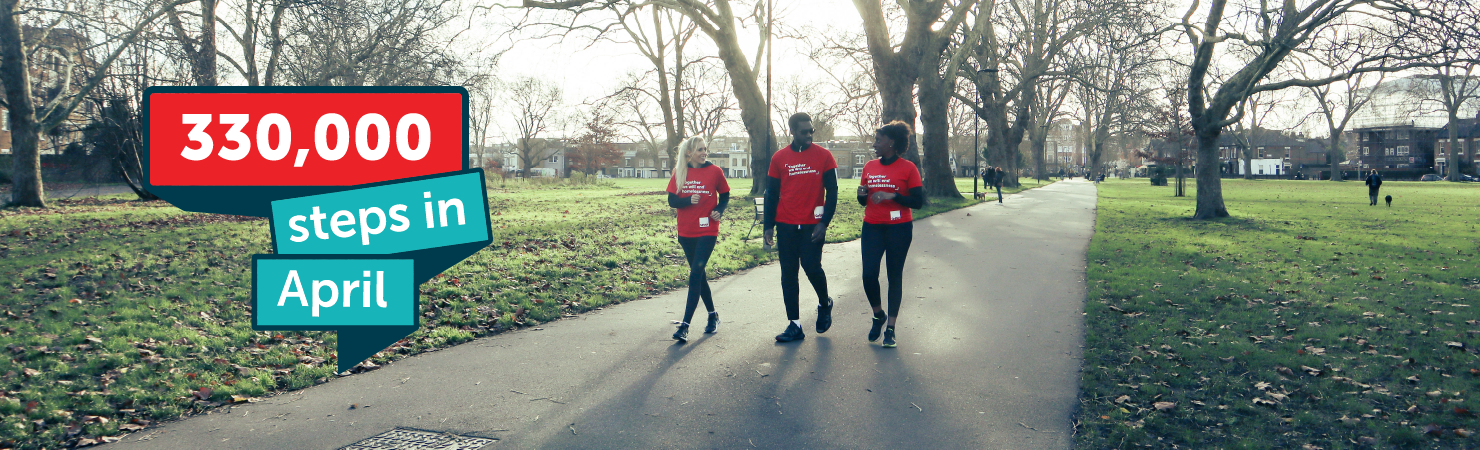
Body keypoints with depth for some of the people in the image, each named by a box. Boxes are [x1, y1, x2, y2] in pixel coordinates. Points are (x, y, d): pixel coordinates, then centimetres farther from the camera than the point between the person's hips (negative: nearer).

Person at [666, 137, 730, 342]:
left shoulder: (714, 171, -2)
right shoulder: (679, 172, 3)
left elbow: (724, 195, 9)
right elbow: (672, 200, 1)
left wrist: (719, 210, -10)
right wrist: (689, 200, -19)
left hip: (707, 231, -4)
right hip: (686, 232, 4)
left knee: (695, 274, -13)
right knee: (698, 273, 14)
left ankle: (685, 325, -15)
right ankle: (713, 315, 32)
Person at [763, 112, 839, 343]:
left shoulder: (823, 155, 0)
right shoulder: (779, 158, 5)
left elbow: (832, 191, 0)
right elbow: (771, 194, 9)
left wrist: (824, 222, -8)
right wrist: (768, 225, 3)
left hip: (812, 225, -2)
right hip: (786, 226, 2)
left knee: (812, 268, -8)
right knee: (788, 274, 3)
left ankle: (825, 304, 24)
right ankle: (794, 325, 10)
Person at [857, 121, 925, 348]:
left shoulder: (908, 168, -4)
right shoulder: (869, 167, 9)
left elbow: (918, 202, -8)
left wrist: (892, 196, -20)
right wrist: (862, 194, -6)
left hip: (899, 229, -4)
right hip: (872, 227, 4)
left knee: (894, 276, 2)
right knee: (869, 274, -6)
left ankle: (891, 328, 9)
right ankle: (878, 315, 21)